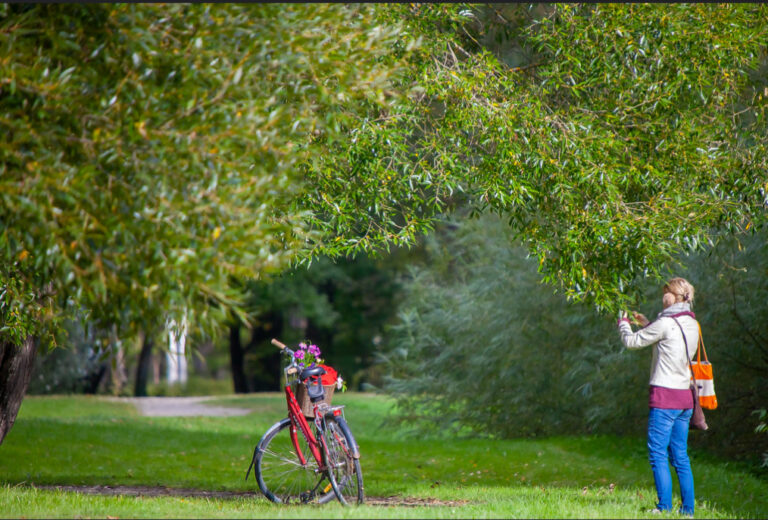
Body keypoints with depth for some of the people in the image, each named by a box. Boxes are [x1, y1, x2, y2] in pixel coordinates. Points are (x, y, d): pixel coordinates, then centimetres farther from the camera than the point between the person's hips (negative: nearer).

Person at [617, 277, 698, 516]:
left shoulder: (665, 323, -14)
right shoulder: (692, 324, 10)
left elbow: (632, 342, -3)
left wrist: (623, 323, 17)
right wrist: (646, 324, 30)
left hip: (665, 396, -8)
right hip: (684, 396, 8)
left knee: (658, 454, -4)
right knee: (680, 455, 11)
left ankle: (665, 506, -8)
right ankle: (688, 508, 11)